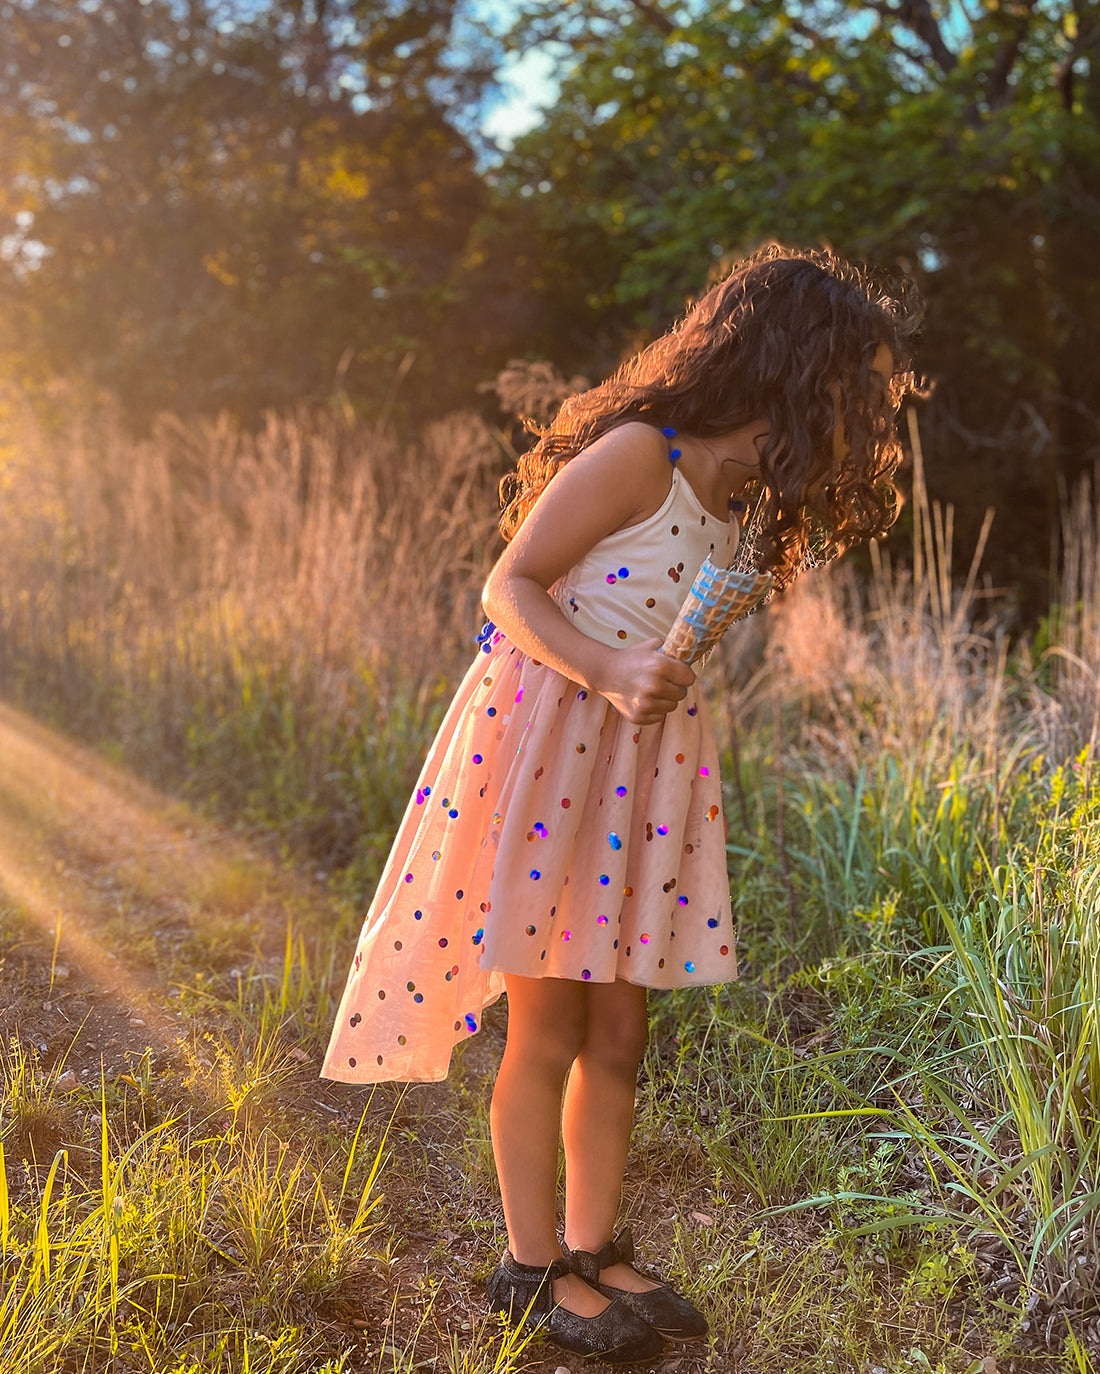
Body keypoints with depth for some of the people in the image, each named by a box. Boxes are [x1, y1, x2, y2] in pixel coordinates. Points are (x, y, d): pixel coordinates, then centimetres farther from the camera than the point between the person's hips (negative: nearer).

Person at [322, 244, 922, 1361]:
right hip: (547, 751, -8)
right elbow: (510, 586, -15)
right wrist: (608, 673, -27)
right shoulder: (635, 453, -13)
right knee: (547, 1031, 2)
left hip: (642, 767, 8)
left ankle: (594, 1248, 26)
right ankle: (532, 1267, 17)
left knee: (618, 1030, 11)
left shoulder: (735, 503, 12)